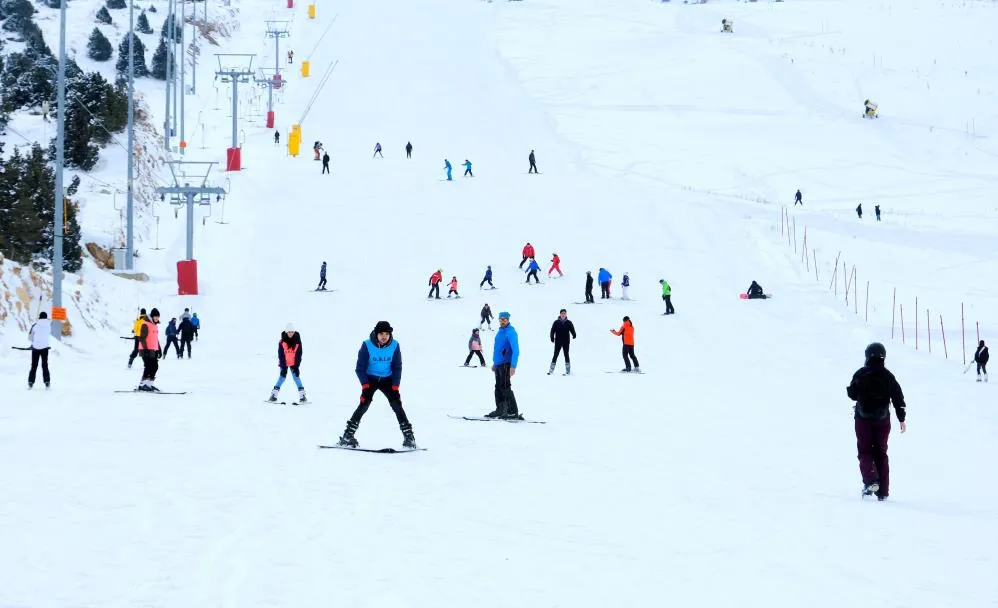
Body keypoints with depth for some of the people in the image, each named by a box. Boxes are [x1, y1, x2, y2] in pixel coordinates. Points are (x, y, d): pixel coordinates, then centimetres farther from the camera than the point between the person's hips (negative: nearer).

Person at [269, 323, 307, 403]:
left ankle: (302, 396, -4)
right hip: (284, 363, -1)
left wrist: (297, 365, -11)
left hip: (294, 363, 1)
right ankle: (273, 395, -4)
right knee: (282, 377, -8)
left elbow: (299, 354, -5)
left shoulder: (297, 341, -9)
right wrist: (283, 366, -15)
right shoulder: (282, 342, -13)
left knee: (296, 376, -6)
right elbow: (281, 354, -12)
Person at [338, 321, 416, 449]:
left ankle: (409, 437, -4)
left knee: (397, 404, -11)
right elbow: (360, 368, -12)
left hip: (387, 379, 2)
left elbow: (397, 367, -2)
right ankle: (348, 436, -15)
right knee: (364, 404, -20)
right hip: (370, 379, -2)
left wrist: (395, 386, -11)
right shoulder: (367, 346, -18)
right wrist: (365, 386, -20)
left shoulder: (394, 346, -11)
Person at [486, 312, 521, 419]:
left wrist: (513, 366, -28)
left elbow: (515, 350, -21)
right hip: (498, 364, 9)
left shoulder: (510, 332, -14)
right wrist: (495, 363, 27)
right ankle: (500, 410, 21)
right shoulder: (500, 331, 15)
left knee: (505, 387, -11)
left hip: (506, 364, -9)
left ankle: (513, 412, -11)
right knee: (498, 388, 13)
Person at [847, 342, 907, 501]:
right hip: (883, 420, 2)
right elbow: (898, 398, 0)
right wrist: (902, 419, 7)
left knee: (865, 451, 6)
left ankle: (870, 480, -19)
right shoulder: (888, 376, -2)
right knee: (881, 453, 10)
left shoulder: (860, 374, -8)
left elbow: (852, 394, -3)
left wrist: (849, 388, 21)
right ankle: (883, 491, 7)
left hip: (863, 419, -2)